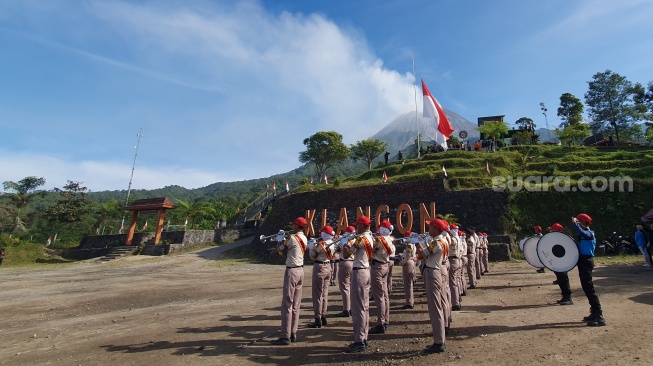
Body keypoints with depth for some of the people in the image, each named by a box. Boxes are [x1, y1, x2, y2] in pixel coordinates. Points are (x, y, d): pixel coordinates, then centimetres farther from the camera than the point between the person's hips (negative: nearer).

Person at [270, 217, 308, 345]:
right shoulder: (304, 238, 8)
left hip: (292, 271, -9)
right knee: (296, 305, 13)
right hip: (300, 270, 9)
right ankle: (293, 334, 21)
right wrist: (284, 240, 16)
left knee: (287, 305, -3)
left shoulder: (292, 238, -17)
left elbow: (279, 250, -7)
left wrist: (279, 240, 10)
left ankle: (285, 337, 1)